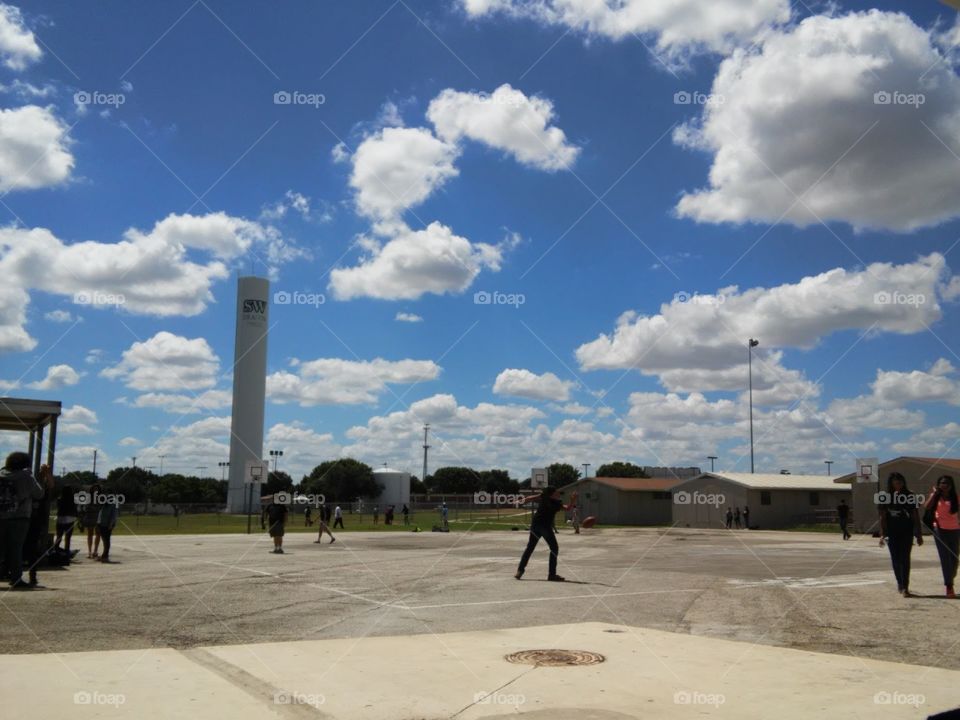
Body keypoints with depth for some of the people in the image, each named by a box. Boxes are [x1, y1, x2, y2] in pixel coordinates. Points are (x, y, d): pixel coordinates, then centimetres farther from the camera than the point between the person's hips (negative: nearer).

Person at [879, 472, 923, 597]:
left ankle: (905, 587, -5)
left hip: (907, 532, -1)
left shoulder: (909, 497, 1)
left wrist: (919, 535, 1)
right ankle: (899, 583, 27)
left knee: (905, 558, -5)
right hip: (892, 533, 1)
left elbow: (915, 516, 4)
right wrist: (882, 534, -5)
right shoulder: (885, 497, 1)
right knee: (895, 558, 8)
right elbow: (882, 517, 1)